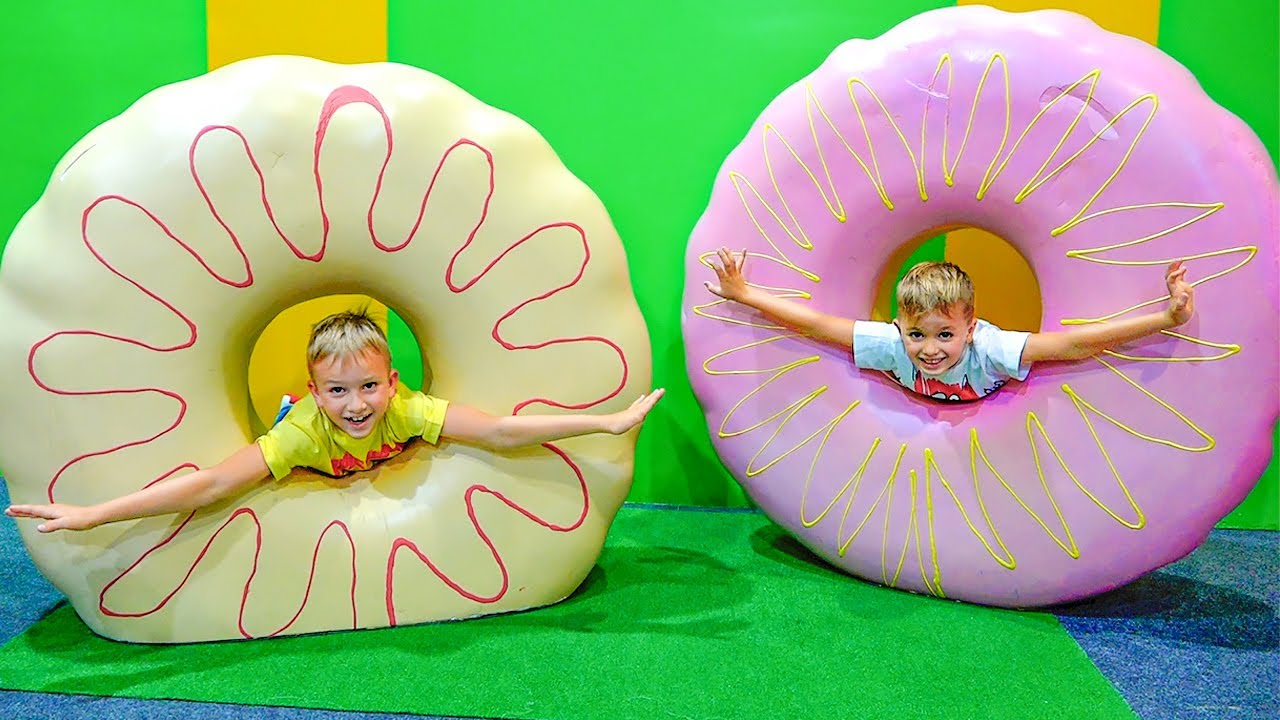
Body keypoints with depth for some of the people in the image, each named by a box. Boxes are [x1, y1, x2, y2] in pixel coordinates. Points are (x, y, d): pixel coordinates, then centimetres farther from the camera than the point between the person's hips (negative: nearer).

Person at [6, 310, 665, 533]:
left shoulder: (406, 410, -41)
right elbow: (207, 485, -48)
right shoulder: (304, 430, -42)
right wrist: (92, 515, -55)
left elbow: (501, 432, -48)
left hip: (391, 488, 1)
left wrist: (610, 422, -55)